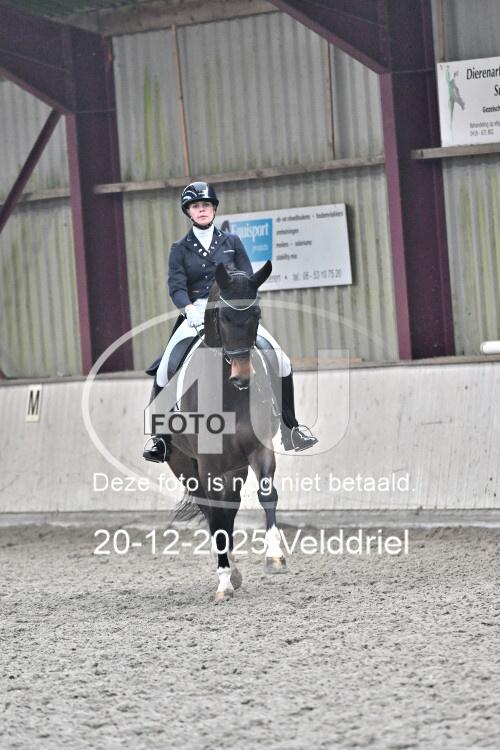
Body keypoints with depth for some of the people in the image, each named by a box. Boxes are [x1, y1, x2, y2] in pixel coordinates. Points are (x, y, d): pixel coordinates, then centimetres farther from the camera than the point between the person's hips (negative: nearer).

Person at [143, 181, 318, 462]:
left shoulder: (231, 242, 12)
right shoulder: (180, 249, 9)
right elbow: (176, 286, -3)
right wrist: (190, 309, -23)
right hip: (196, 314, -1)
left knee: (281, 361, -14)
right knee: (165, 369, -22)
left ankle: (291, 430, -3)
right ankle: (160, 438, -11)